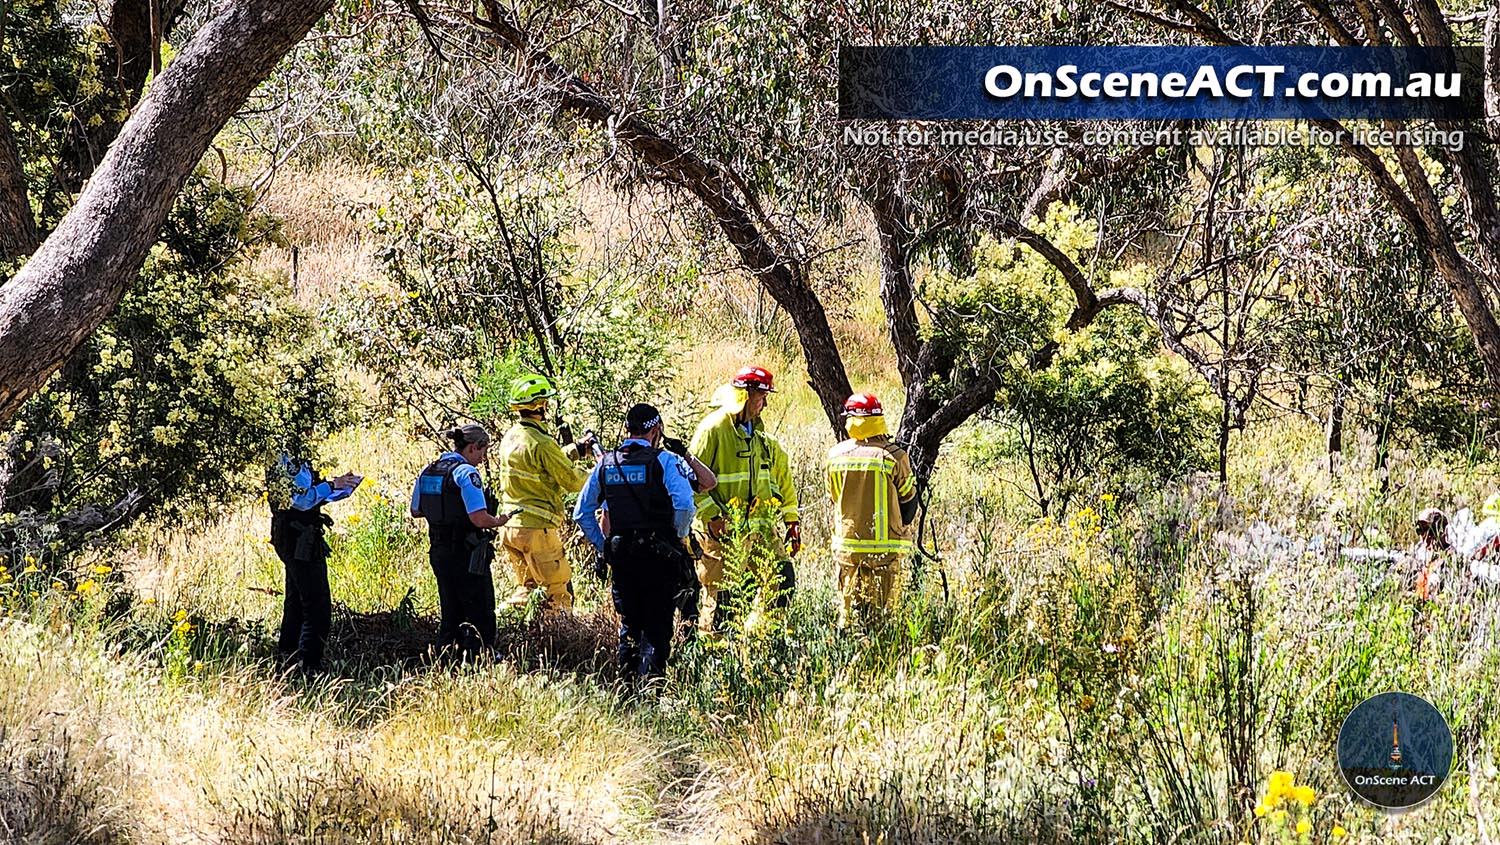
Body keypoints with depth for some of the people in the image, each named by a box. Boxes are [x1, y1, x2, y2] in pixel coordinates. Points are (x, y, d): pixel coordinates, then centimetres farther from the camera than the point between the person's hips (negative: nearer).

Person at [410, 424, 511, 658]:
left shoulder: (428, 472, 8)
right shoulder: (466, 472, -16)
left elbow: (416, 511, 19)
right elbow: (479, 518, -24)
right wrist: (498, 522, -5)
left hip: (439, 553, 8)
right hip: (467, 556, -8)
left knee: (451, 615, 16)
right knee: (481, 617, -1)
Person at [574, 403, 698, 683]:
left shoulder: (606, 463, 8)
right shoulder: (665, 461, -6)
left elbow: (582, 513, 11)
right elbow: (685, 505, -19)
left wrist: (603, 547, 17)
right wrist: (678, 539, -2)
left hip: (619, 555, 4)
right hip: (658, 555, -4)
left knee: (629, 623, 15)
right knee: (657, 624, 1)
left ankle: (626, 682, 14)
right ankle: (650, 677, -13)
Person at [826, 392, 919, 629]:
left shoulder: (835, 455, -1)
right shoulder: (893, 457, -12)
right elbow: (909, 500, -2)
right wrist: (899, 529, 17)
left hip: (846, 544, 3)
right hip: (884, 546, -3)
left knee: (848, 605, 12)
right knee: (880, 609, 1)